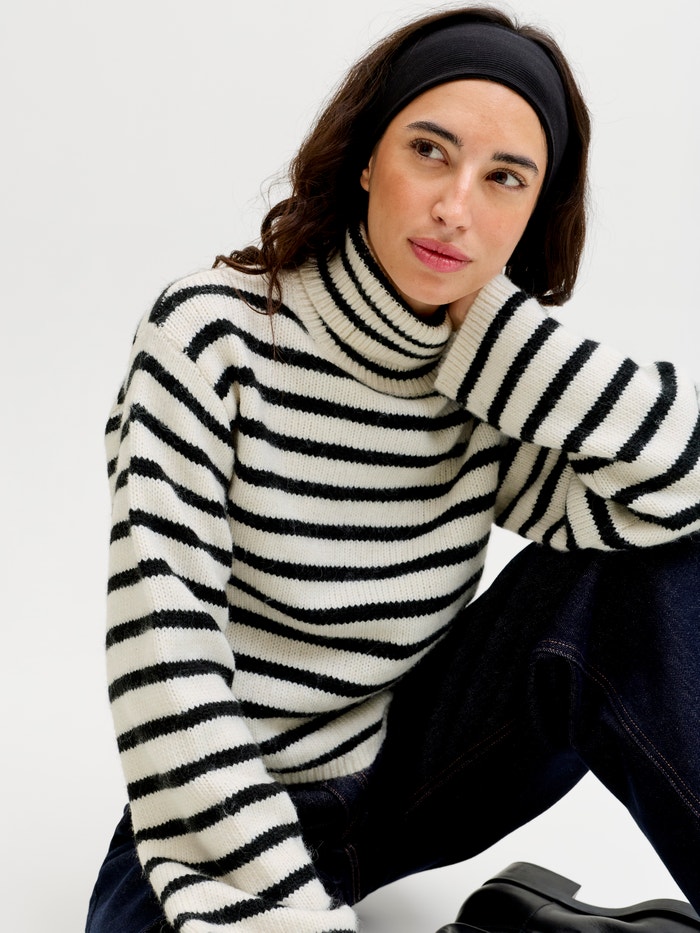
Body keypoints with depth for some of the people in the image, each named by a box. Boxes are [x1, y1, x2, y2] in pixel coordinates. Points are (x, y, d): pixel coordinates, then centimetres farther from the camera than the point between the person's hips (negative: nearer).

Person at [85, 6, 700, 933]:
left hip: (412, 767, 3)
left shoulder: (492, 381, -4)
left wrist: (485, 318, -19)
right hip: (236, 799, -2)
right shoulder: (217, 333, -16)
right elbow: (164, 654, -23)